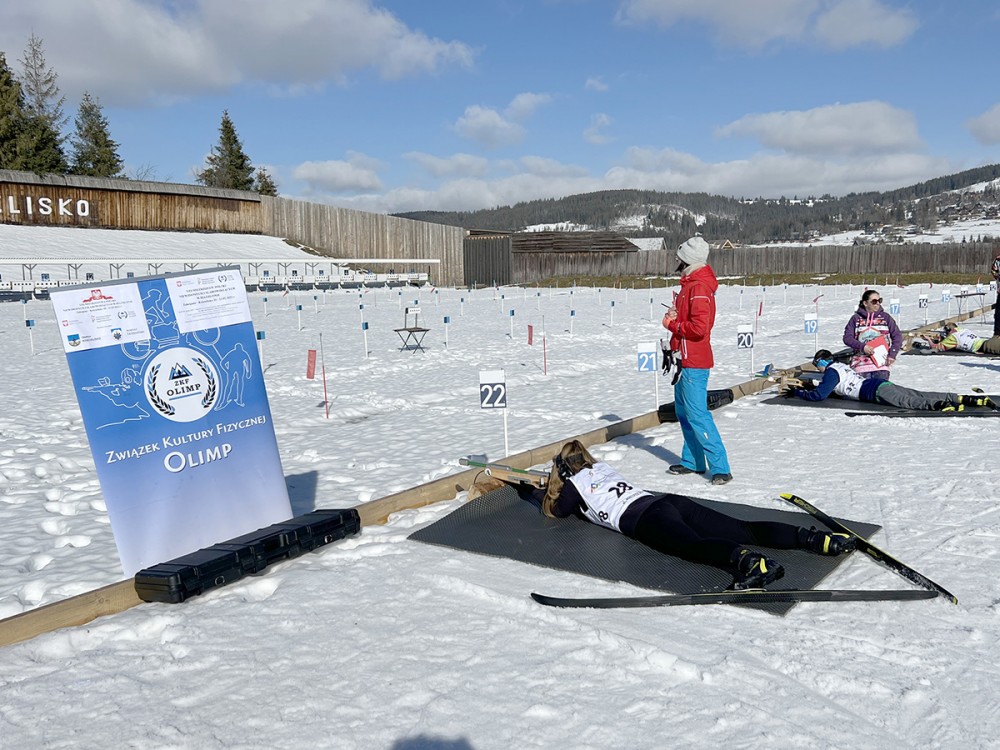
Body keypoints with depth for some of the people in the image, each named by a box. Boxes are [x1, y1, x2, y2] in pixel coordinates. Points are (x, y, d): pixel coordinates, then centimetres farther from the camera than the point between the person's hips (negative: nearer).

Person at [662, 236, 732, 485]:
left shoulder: (699, 287, -18)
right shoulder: (690, 284, 14)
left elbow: (699, 327, -25)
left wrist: (672, 324, -11)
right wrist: (674, 317, 2)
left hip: (694, 363, -11)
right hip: (685, 360, 11)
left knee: (697, 415, -10)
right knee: (684, 411, 16)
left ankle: (720, 468, -6)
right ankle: (692, 462, 26)